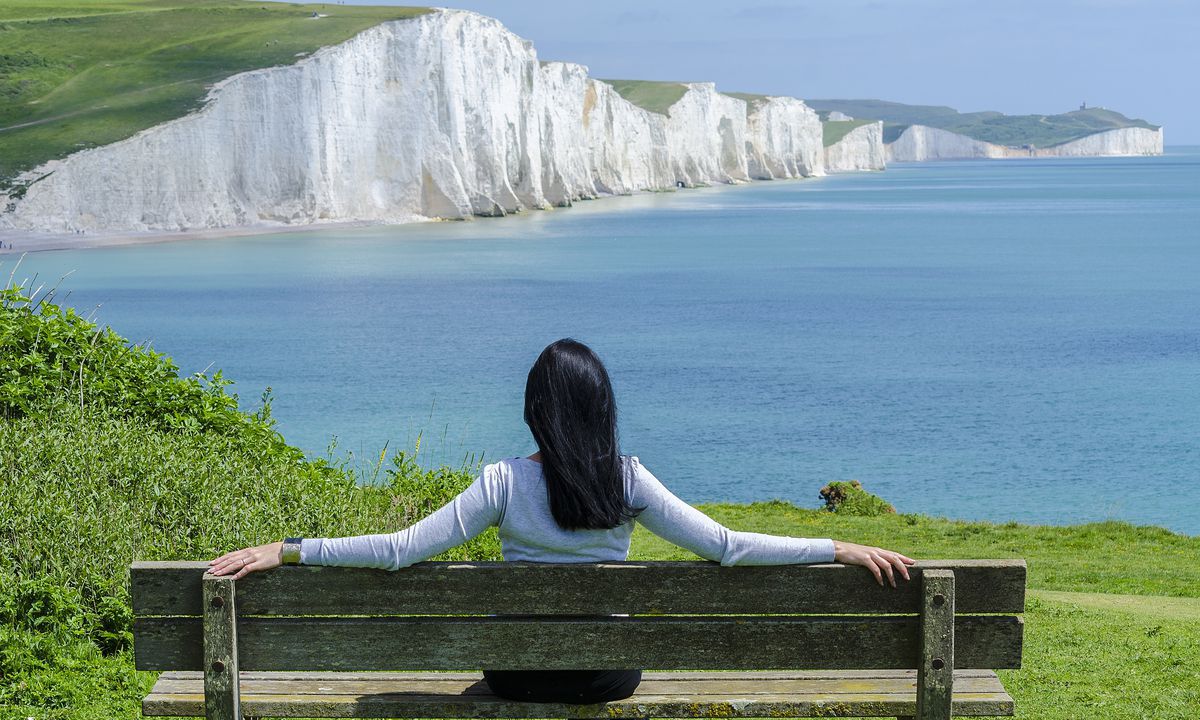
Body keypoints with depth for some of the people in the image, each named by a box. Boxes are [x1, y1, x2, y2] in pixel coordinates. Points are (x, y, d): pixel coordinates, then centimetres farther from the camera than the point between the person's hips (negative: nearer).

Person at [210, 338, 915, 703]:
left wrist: (285, 550, -16)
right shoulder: (629, 482, -16)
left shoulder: (505, 484, -18)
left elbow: (400, 549, -21)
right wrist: (841, 549, -12)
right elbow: (725, 547, -17)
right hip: (607, 674, 1)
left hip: (518, 673, 0)